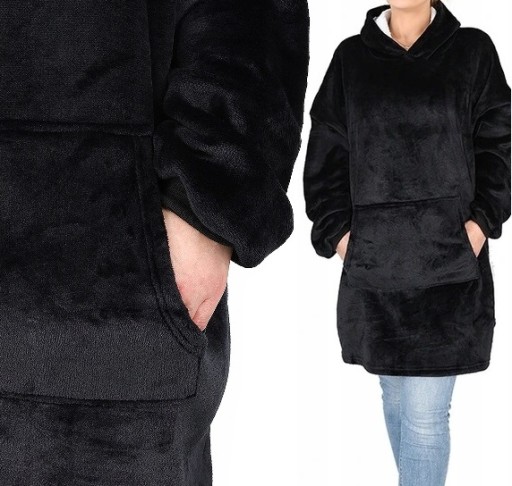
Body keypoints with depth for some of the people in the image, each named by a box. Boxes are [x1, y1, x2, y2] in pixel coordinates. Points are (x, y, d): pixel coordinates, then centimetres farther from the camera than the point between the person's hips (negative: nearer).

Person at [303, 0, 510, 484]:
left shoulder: (472, 50, 5)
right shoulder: (351, 56, 9)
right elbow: (325, 154, 8)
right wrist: (335, 231, -2)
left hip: (448, 263, -2)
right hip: (372, 263, 3)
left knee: (425, 414, -4)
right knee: (395, 399, 14)